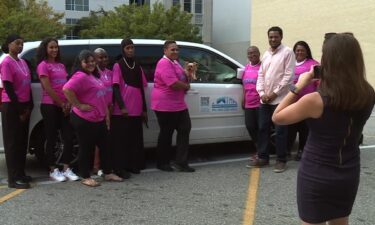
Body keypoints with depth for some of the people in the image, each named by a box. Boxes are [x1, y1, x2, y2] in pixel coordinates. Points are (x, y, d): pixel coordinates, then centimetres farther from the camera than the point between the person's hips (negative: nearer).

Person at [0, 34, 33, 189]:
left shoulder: (22, 62, 13)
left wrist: (29, 106, 8)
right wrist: (19, 109, -14)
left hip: (24, 106, 8)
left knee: (22, 141, 11)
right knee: (13, 142, -5)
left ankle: (20, 174, 20)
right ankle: (14, 179, -2)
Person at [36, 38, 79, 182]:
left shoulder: (61, 65, 18)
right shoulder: (43, 65, -5)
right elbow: (48, 88, -12)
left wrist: (68, 103, 0)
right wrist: (62, 104, -10)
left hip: (64, 106, 7)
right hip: (50, 106, -7)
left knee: (69, 136, 2)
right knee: (52, 138, 1)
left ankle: (66, 169, 10)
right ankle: (53, 170, 10)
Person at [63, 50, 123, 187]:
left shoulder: (94, 76, 15)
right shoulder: (80, 76, -15)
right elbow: (67, 89, -31)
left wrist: (106, 114, 20)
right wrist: (79, 105, -24)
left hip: (99, 119, 9)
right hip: (85, 119, -9)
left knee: (104, 146, 14)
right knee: (86, 148, 1)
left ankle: (108, 173, 26)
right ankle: (85, 177, 13)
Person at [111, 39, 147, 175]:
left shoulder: (138, 67, 16)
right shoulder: (118, 66, 0)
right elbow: (115, 88, -7)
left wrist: (144, 109, 14)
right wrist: (122, 106, -17)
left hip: (137, 110, 5)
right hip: (122, 110, -5)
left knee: (136, 139, 8)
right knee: (121, 140, -3)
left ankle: (134, 165, 17)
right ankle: (121, 168, 1)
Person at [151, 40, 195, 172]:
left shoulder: (175, 63, 15)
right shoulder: (164, 64, -17)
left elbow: (183, 79, 22)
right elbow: (174, 84, -26)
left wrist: (187, 74, 0)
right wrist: (187, 86, -7)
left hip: (178, 104, 10)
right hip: (165, 105, -10)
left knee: (185, 129, 7)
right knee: (166, 134, 2)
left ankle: (181, 162, 12)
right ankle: (162, 163, 17)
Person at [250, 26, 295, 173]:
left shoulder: (287, 52, -4)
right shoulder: (266, 54, 16)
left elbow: (289, 75, -11)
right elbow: (260, 75, 14)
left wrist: (275, 93, -13)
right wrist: (262, 93, -2)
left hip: (280, 99, -6)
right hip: (264, 99, 6)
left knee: (280, 131, -2)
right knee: (263, 129, 10)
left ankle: (281, 160, 8)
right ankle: (263, 157, 21)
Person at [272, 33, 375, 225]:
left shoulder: (316, 101, -23)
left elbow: (277, 117, -10)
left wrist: (298, 86, -9)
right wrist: (325, 86, 2)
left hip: (316, 176, -5)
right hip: (349, 174, 5)